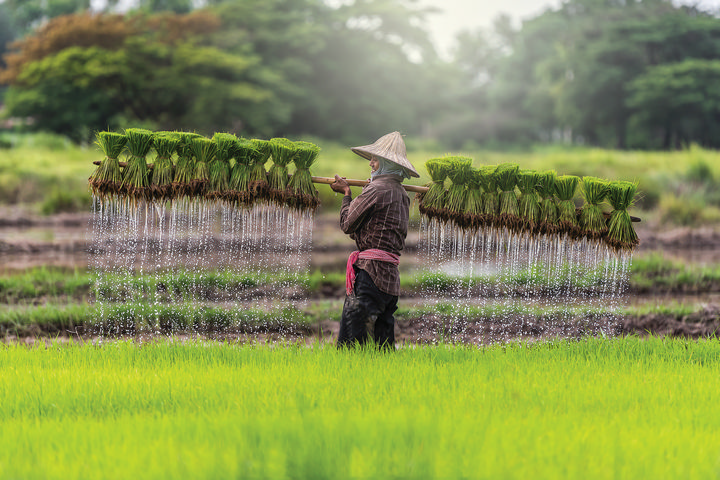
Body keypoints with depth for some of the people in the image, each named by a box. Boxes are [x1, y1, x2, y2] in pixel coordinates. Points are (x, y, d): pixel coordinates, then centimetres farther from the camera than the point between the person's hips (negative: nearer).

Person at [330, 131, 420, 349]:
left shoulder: (376, 190, -9)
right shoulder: (402, 195, 17)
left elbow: (347, 224, -2)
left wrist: (347, 194, 13)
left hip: (370, 270, -9)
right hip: (391, 275, 9)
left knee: (350, 339, -12)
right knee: (383, 344, 11)